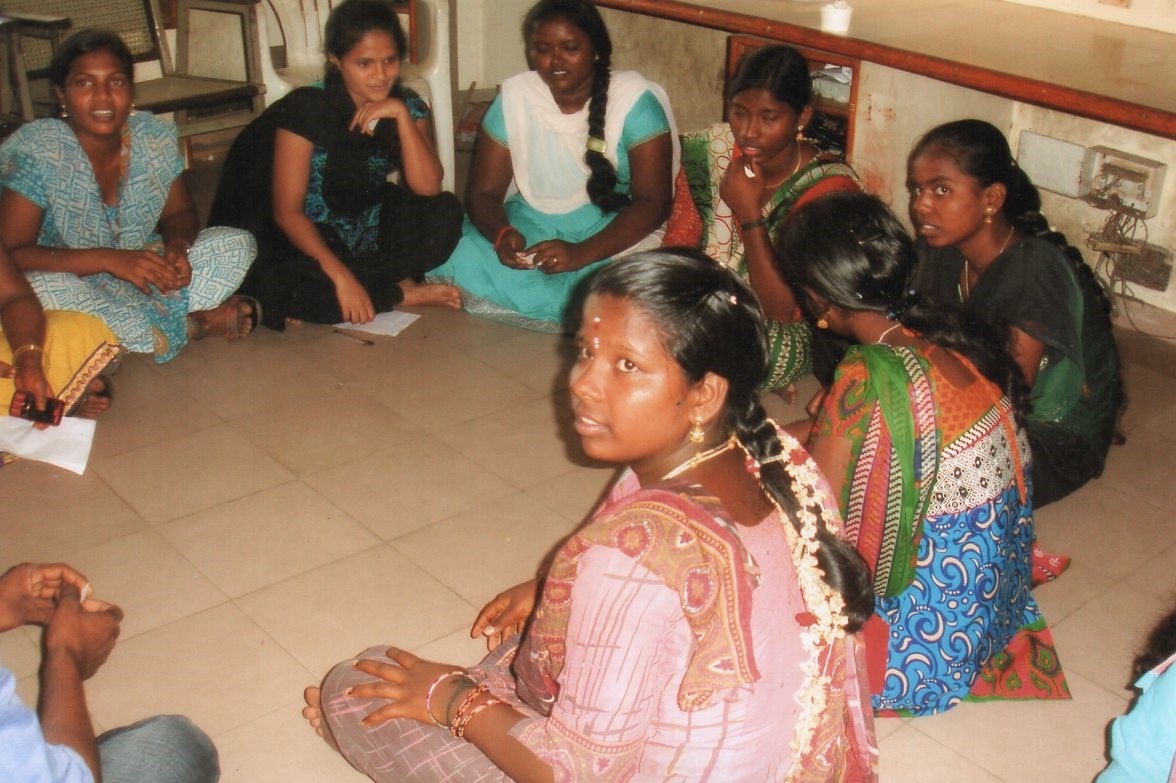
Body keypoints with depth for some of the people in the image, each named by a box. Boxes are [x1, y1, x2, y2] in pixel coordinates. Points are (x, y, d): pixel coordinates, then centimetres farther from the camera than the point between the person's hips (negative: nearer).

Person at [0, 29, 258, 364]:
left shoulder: (155, 136, -5)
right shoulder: (37, 152, -18)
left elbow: (180, 213, 8)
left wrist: (178, 247, -18)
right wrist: (108, 259, -34)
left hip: (142, 275, 4)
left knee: (238, 243, -9)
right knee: (44, 290, -39)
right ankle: (189, 325, -21)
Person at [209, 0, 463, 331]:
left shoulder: (408, 107, -5)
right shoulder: (306, 108, -18)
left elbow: (428, 188, -17)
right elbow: (287, 212, -20)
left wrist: (401, 115, -26)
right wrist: (341, 275, -31)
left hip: (368, 235, 3)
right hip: (307, 239, -3)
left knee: (445, 213, -20)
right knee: (296, 290, -35)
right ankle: (401, 292, -13)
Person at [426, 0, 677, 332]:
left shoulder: (635, 100, -11)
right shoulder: (514, 96, -2)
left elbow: (652, 202, -16)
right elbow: (483, 191, -1)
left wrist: (582, 253, -32)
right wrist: (502, 234, -26)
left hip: (614, 233, -3)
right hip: (529, 226, 3)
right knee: (456, 260, -25)